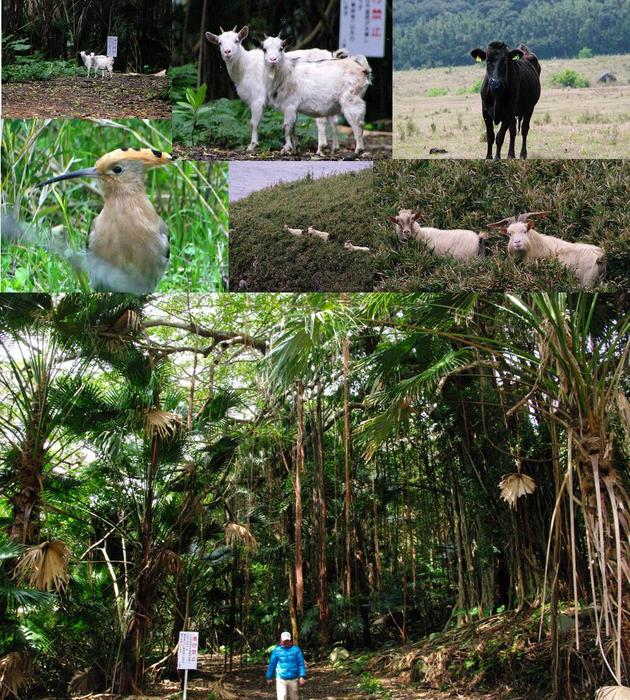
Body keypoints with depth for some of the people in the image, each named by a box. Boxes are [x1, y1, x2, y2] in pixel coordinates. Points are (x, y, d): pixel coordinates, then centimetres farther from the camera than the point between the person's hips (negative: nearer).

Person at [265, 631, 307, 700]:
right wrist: (269, 677, 12)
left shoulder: (296, 649, -2)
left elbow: (301, 664, -4)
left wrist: (302, 676, -13)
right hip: (281, 679, -1)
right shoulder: (277, 651, -2)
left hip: (293, 679, 1)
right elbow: (272, 665, 7)